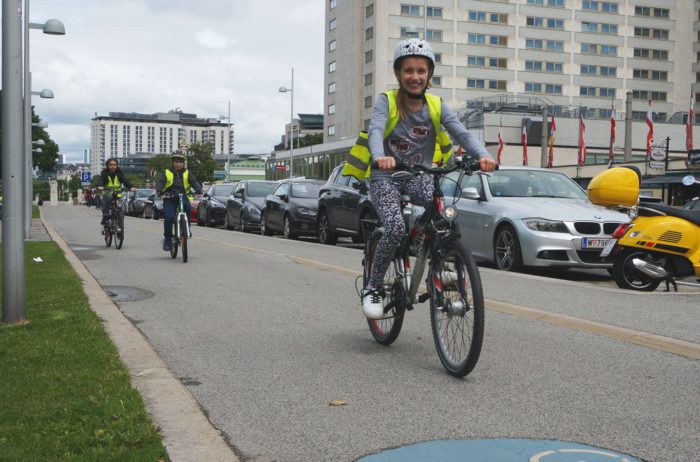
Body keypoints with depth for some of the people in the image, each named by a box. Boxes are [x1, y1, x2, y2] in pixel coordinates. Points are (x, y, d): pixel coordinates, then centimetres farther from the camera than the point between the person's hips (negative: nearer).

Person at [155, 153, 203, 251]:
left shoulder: (187, 173, 9)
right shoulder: (167, 172, 5)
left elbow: (194, 182, -2)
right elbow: (160, 183, -6)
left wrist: (199, 191, -23)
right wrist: (160, 192, -27)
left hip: (182, 197, 1)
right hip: (169, 199, -1)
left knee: (188, 207, -32)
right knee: (169, 218, -16)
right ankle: (167, 239, 1)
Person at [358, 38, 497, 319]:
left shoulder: (436, 106, -1)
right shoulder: (387, 101, -8)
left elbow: (461, 133, -15)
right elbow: (375, 131, -27)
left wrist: (483, 155, -36)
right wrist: (380, 156, -50)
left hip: (419, 175, 3)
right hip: (386, 176, -2)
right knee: (396, 228, -27)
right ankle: (373, 287, -5)